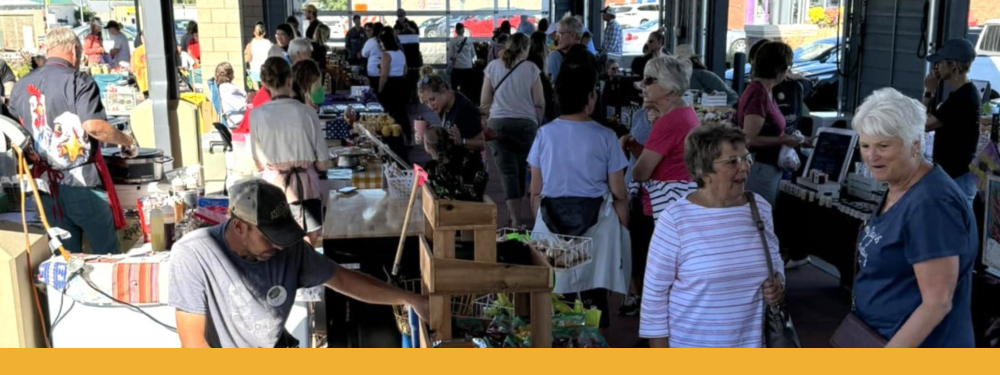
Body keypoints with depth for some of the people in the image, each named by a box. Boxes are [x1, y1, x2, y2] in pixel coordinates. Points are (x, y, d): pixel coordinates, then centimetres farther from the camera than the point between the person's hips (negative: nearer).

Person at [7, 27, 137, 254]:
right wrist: (127, 141, -6)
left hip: (47, 186, 6)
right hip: (83, 183, -5)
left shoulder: (21, 87, 8)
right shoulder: (78, 81, -11)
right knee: (107, 256, 8)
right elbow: (94, 127, -22)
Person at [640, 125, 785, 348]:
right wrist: (659, 350, -10)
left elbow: (773, 258, 16)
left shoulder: (760, 208, -1)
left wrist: (777, 284, -7)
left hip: (749, 344, 5)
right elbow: (655, 291, -11)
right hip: (690, 347, -4)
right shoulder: (676, 219, -16)